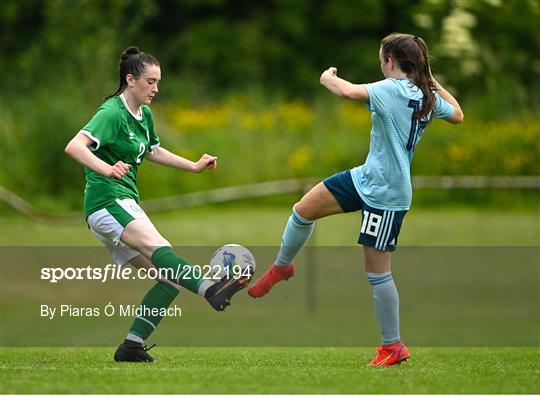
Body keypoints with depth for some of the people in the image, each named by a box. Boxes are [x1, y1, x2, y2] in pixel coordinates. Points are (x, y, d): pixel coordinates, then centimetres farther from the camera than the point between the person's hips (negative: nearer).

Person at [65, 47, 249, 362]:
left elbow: (152, 151, 35)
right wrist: (107, 168, -42)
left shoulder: (144, 115, 16)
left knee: (170, 279, 0)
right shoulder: (112, 113, -12)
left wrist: (194, 166, 28)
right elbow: (74, 146, -25)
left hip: (125, 206, 10)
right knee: (159, 248, -35)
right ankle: (210, 289, -59)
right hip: (108, 202, -10)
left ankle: (132, 346, -3)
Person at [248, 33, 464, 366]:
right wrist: (436, 84, 26)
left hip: (386, 195, -9)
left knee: (378, 273, -1)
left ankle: (393, 346, 8)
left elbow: (349, 91, -35)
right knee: (303, 210, 9)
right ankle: (282, 267, 31)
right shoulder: (428, 95, 5)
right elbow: (458, 115, 23)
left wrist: (327, 78, -13)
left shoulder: (392, 90, -20)